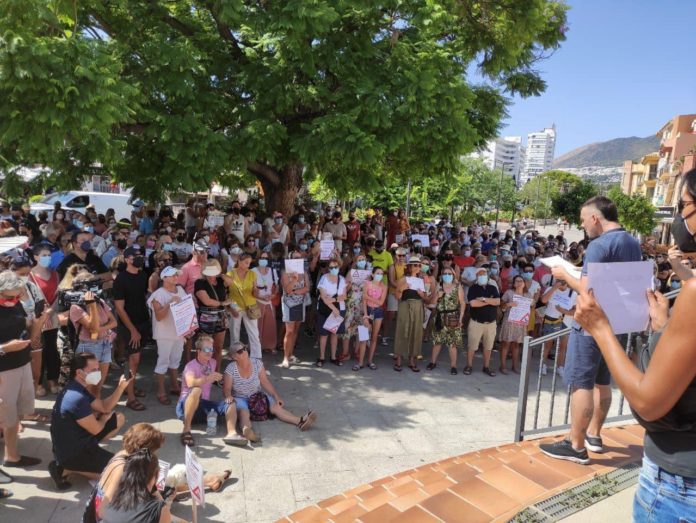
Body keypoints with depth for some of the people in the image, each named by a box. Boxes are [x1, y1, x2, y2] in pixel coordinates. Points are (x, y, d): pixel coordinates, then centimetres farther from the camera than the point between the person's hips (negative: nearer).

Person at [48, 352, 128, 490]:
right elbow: (96, 429, -18)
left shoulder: (78, 389, 5)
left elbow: (105, 407, 9)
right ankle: (65, 468, -3)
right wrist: (104, 418, 5)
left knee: (119, 418, 13)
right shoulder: (77, 398, -28)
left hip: (77, 442, 10)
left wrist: (121, 387, -5)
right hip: (70, 452, -10)